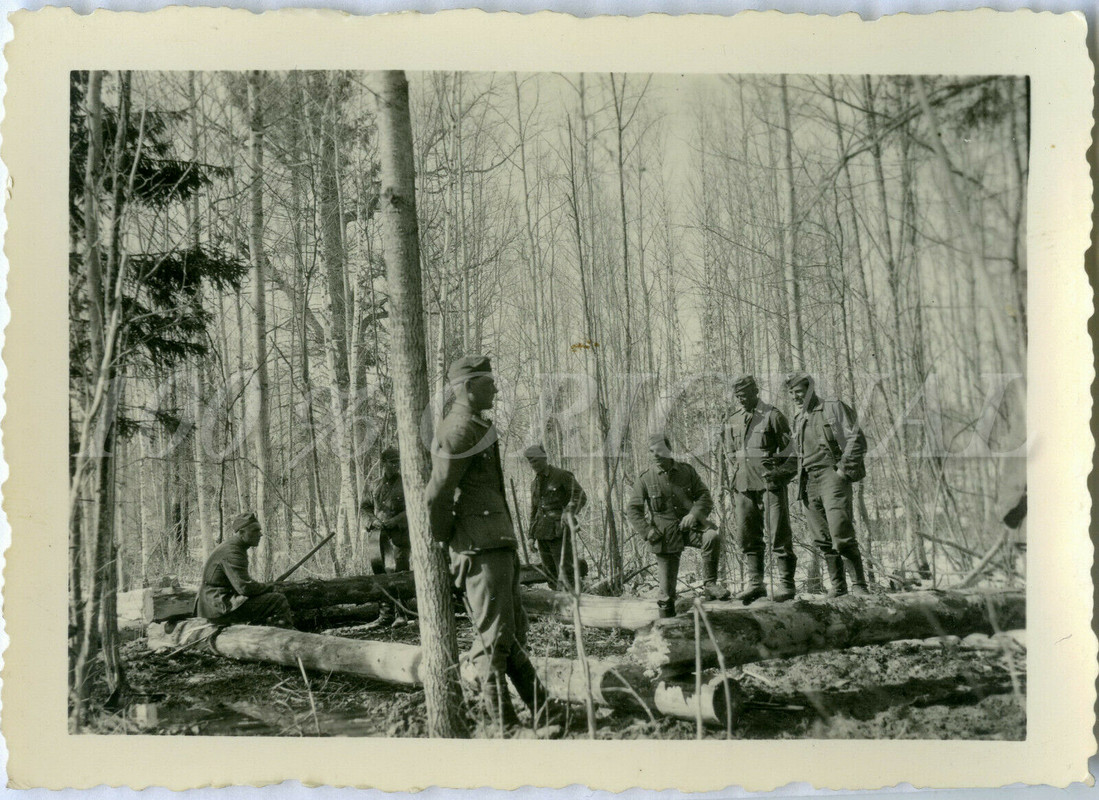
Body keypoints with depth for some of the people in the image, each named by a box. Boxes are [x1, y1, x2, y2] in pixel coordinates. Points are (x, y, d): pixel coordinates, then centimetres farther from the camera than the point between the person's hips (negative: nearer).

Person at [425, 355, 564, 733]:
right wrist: (442, 540, -5)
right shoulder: (461, 429, -14)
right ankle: (501, 723, 1)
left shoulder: (474, 426, 20)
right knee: (494, 636, -6)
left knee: (513, 631, 13)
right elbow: (438, 494, -19)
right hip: (481, 548, -11)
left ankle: (541, 710, 20)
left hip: (498, 545, 11)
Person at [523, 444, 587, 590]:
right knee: (550, 572, 5)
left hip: (559, 530, -6)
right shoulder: (535, 483, 18)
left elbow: (580, 496, -9)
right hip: (542, 532, 6)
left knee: (565, 572, -12)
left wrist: (570, 511, -26)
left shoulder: (563, 475, -2)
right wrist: (531, 536, 20)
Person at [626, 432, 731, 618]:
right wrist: (646, 531, -8)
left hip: (690, 526, 1)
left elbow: (704, 496, 6)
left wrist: (694, 514, -13)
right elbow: (632, 509, 5)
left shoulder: (687, 471, 6)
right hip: (665, 534, -1)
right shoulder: (645, 479, 2)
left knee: (712, 537, -31)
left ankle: (709, 584, -16)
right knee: (667, 589, -4)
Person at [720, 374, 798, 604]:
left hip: (769, 482, -5)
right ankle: (755, 583, 12)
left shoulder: (773, 416, 1)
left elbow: (790, 449, 0)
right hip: (743, 485, 5)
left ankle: (786, 584, 0)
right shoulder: (732, 423, 16)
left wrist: (780, 474, -12)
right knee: (748, 536, 5)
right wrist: (730, 485, 15)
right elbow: (729, 456, 22)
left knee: (779, 534, -5)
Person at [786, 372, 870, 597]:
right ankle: (837, 585, 11)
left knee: (841, 535, -15)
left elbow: (856, 440, -5)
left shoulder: (833, 409, 1)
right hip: (809, 482, 7)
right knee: (822, 538, 4)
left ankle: (859, 585, -9)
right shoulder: (798, 420, 20)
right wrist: (800, 480, 11)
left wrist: (843, 468, -12)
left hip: (832, 475, -6)